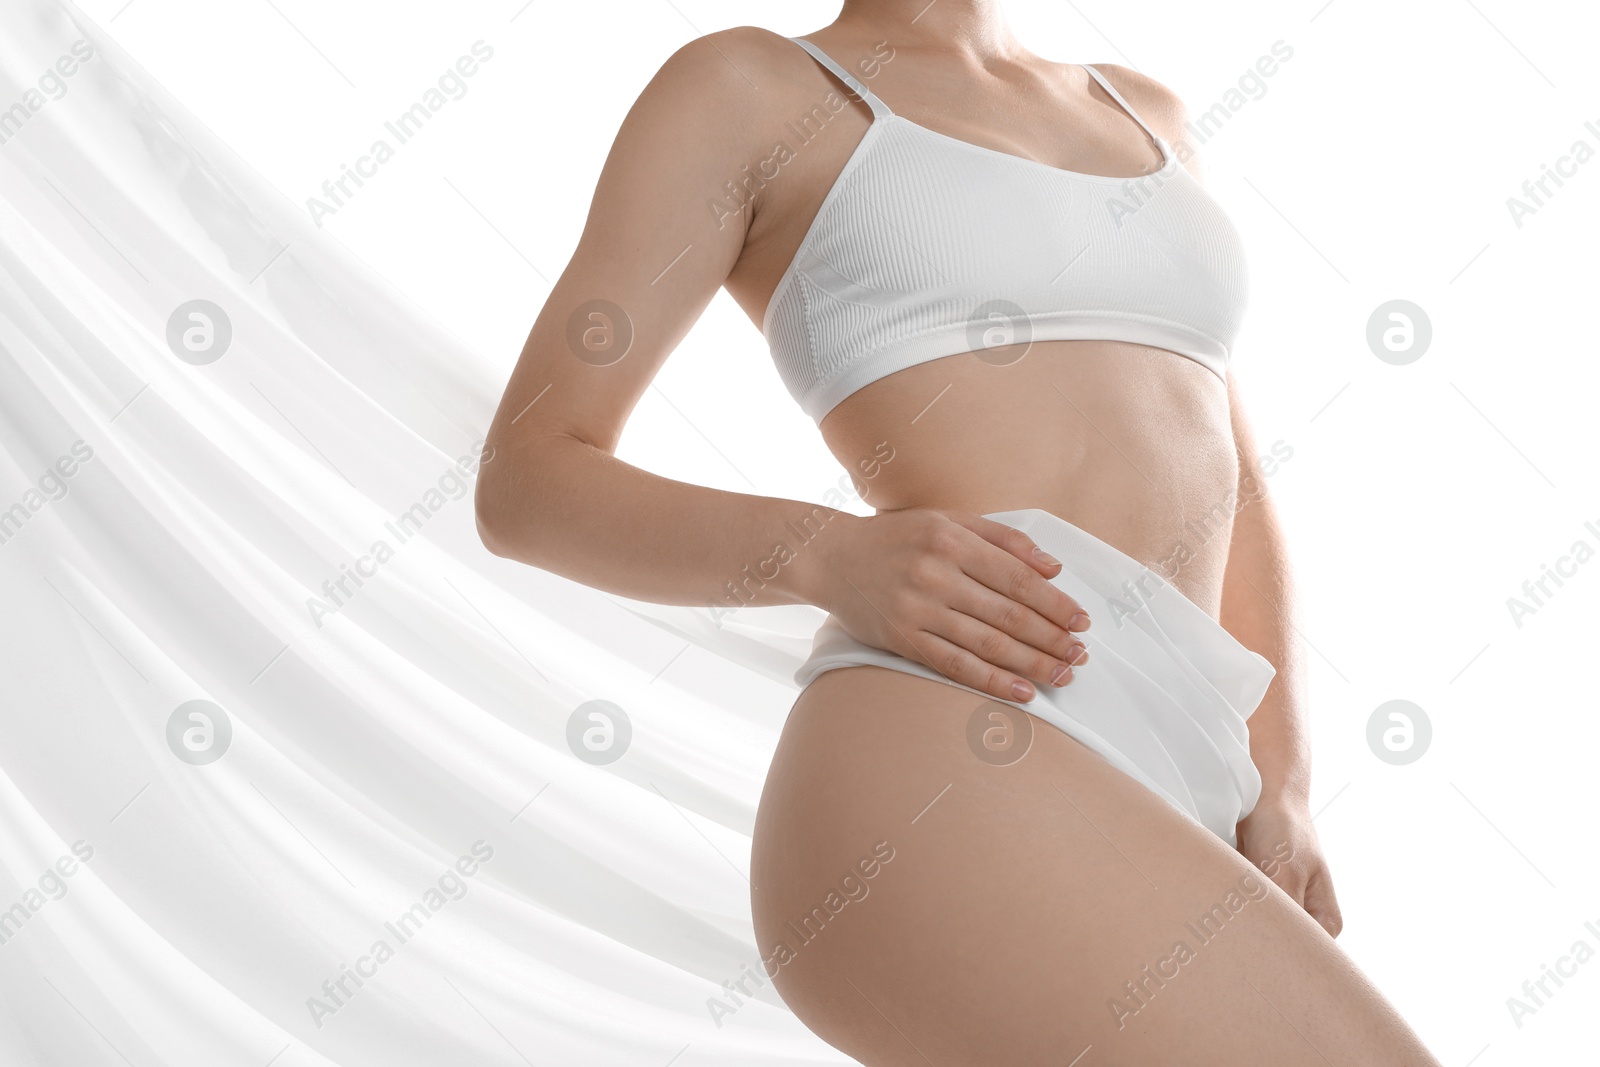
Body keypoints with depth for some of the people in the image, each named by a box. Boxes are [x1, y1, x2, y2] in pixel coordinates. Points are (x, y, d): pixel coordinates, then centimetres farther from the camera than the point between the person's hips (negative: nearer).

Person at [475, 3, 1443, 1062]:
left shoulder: (1135, 113, 29)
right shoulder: (743, 88, 10)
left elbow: (1231, 490, 26)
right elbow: (526, 481, 6)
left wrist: (1278, 802, 9)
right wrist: (834, 558, -13)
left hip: (1144, 835, 8)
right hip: (951, 789, -7)